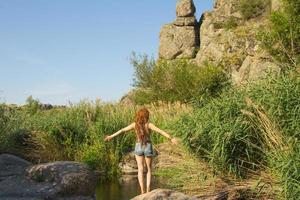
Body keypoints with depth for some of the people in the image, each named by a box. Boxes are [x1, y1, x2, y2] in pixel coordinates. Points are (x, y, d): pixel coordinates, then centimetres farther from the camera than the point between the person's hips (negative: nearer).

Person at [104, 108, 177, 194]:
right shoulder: (149, 125, -11)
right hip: (148, 147, -1)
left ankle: (142, 190, -3)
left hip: (138, 147, 1)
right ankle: (148, 189, 2)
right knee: (148, 169, 13)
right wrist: (171, 138, -18)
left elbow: (122, 130, 2)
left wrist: (111, 136, 11)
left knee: (140, 169, 6)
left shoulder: (135, 124, -4)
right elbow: (161, 131, -17)